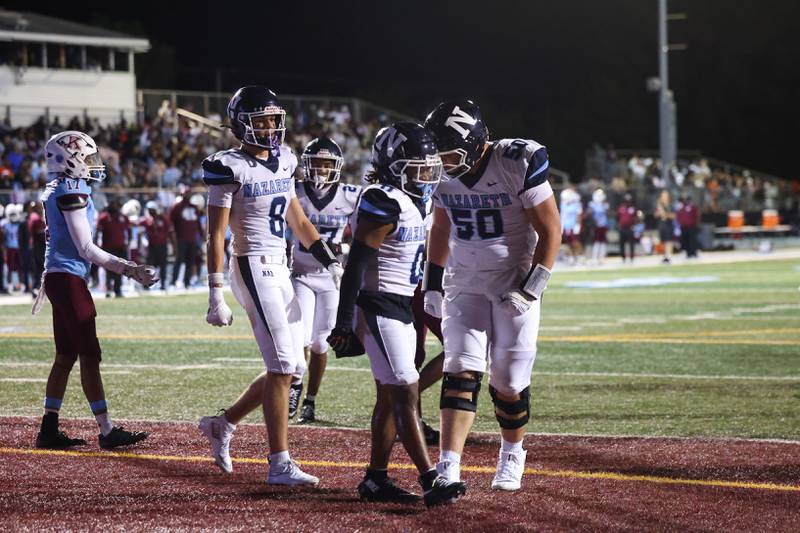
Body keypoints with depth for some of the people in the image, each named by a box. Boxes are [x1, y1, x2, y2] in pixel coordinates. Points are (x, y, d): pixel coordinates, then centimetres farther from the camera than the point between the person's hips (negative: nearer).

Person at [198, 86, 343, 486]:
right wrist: (215, 295, -15)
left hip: (280, 271, 8)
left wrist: (330, 261, 14)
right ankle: (280, 465, -8)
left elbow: (297, 221, 21)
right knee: (282, 368, -11)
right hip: (253, 269, -8)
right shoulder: (231, 169, -10)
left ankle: (223, 424, 25)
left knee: (291, 368, 9)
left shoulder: (282, 163, 12)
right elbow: (216, 235, -11)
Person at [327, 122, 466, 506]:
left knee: (389, 395, 11)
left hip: (402, 309, 10)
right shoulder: (384, 204, -17)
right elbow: (356, 265, -19)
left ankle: (376, 479, 17)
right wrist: (346, 322, -21)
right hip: (378, 308, -10)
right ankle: (430, 480, -17)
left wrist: (421, 315, 23)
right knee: (405, 393, -13)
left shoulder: (417, 204, 12)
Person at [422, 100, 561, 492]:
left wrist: (530, 289, -18)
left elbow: (550, 231, -13)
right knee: (461, 369, -11)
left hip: (514, 284, -3)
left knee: (509, 382, 1)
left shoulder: (520, 163, -19)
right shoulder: (444, 173, -2)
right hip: (465, 284, 3)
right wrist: (433, 284, 12)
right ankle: (448, 468, -18)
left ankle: (511, 456, 27)